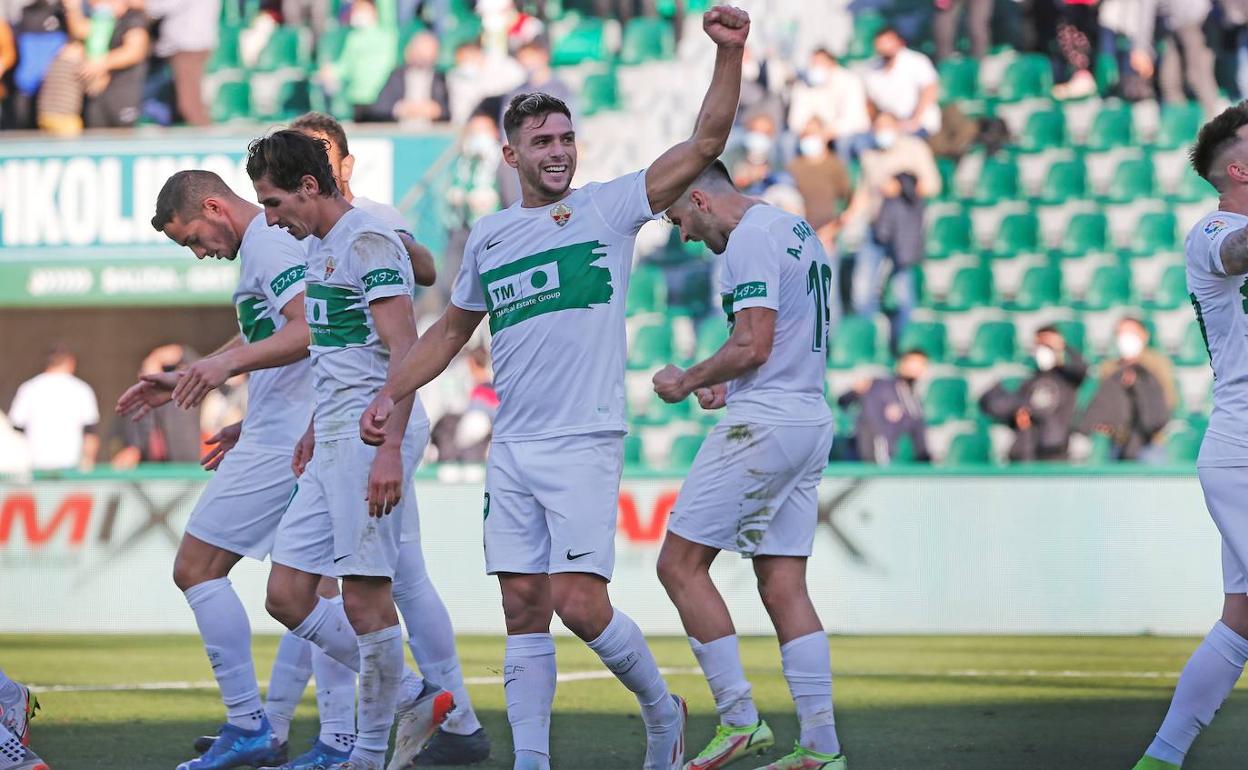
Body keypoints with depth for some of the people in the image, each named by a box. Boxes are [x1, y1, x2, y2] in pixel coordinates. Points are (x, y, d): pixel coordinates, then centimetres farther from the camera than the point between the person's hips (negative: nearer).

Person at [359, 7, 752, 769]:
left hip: (586, 444, -4)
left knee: (580, 603, -12)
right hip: (513, 449, 5)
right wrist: (389, 395, 15)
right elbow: (451, 332, 25)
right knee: (524, 608, 3)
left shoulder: (610, 208, 1)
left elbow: (705, 143, -6)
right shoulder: (490, 236, 12)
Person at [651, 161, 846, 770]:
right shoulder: (799, 232, 19)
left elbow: (753, 346, -19)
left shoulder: (750, 240, -11)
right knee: (784, 586, 7)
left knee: (680, 564, -4)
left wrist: (687, 382, -5)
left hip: (763, 425, -10)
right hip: (809, 421, 10)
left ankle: (739, 719, -7)